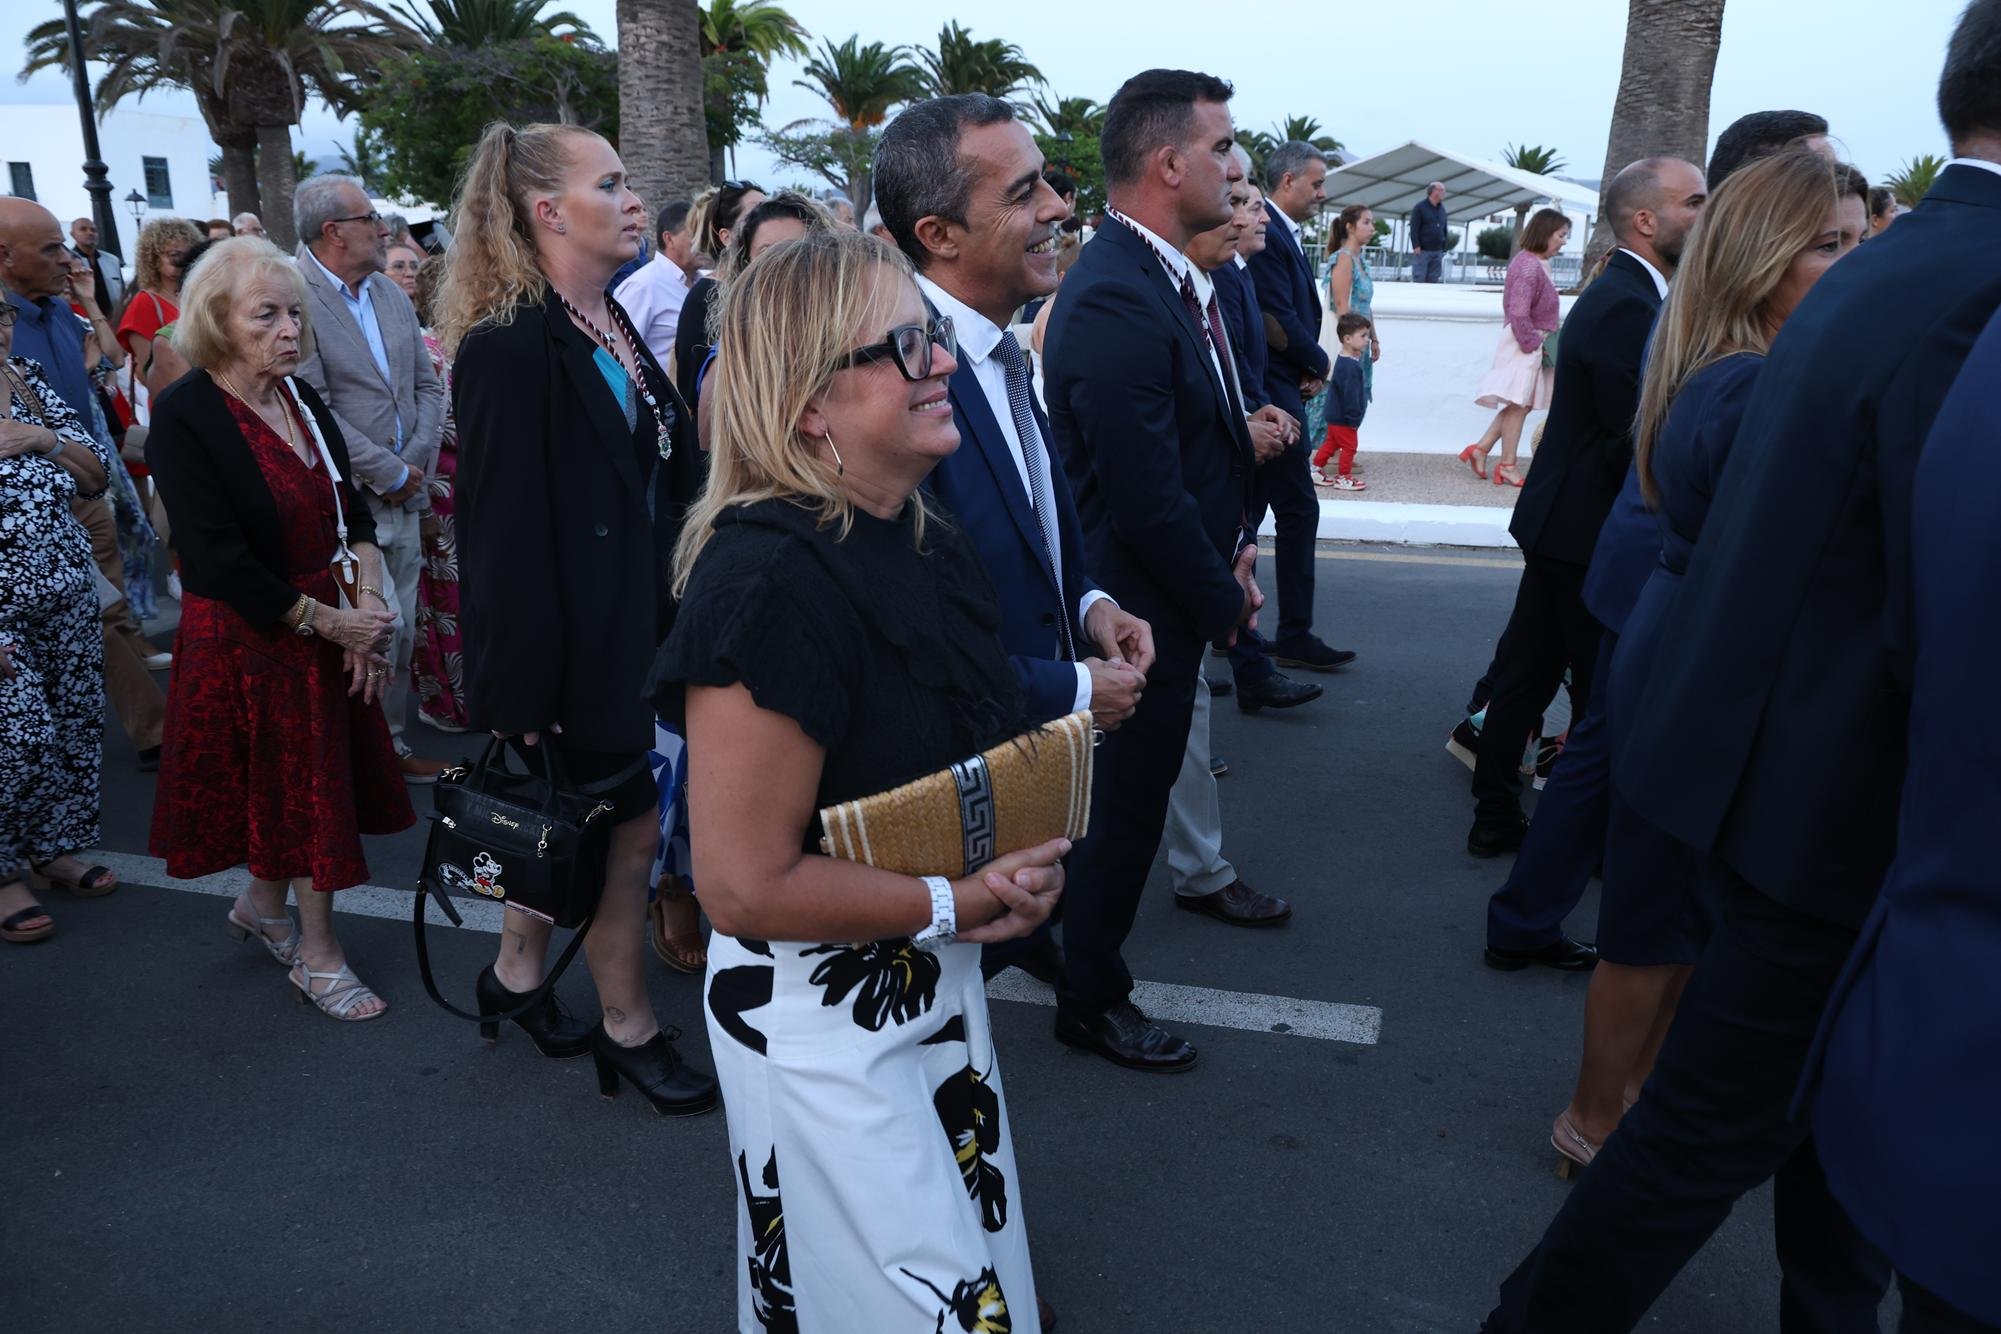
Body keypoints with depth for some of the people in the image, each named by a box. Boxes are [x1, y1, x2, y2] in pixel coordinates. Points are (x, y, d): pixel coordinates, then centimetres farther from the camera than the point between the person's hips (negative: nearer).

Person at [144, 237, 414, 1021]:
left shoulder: (300, 398, 3)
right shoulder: (184, 419, -17)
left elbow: (352, 511, 2)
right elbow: (218, 560, -21)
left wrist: (368, 607, -12)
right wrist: (328, 621, -16)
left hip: (326, 626, 6)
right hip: (245, 639, -6)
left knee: (315, 784, 15)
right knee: (294, 787, 6)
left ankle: (263, 906, 40)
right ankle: (317, 953, 23)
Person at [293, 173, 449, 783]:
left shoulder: (391, 294, 12)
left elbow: (426, 385, 13)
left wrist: (417, 462, -2)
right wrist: (391, 473, -12)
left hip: (403, 498, 7)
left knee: (399, 632, 13)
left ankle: (390, 745, 26)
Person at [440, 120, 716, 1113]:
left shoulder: (617, 330, 9)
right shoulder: (510, 349, -18)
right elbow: (507, 537, -20)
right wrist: (527, 695, -19)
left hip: (631, 625, 8)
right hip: (569, 647, -8)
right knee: (628, 825, 5)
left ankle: (516, 974, 39)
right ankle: (627, 1029, 24)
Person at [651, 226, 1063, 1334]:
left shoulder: (923, 539, 1)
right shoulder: (770, 582, -28)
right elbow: (746, 883, -26)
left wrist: (1020, 857, -1)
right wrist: (955, 902, -19)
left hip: (937, 987, 9)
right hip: (823, 1021, -8)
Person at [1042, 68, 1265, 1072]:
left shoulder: (1163, 278, 6)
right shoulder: (1115, 301, -26)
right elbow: (1146, 497, -26)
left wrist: (1227, 553, 2)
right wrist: (1224, 601, -13)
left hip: (1171, 596, 9)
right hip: (1143, 610, -9)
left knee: (1129, 794, 23)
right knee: (1124, 804, 8)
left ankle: (1083, 944, 44)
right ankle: (1091, 999, 29)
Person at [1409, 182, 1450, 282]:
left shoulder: (1442, 209, 16)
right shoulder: (1419, 207, -2)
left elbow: (1445, 229, 20)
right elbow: (1414, 228, -7)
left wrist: (1444, 247, 11)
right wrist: (1416, 246, -15)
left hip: (1437, 251, 6)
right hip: (1422, 251, -6)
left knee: (1433, 281, 4)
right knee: (1419, 280, -9)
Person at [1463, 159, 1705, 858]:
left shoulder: (1621, 294, 12)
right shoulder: (1627, 305, -20)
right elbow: (1635, 442, -22)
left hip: (1559, 519, 10)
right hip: (1589, 532, -10)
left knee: (1526, 672, 14)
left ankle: (1495, 815, 24)